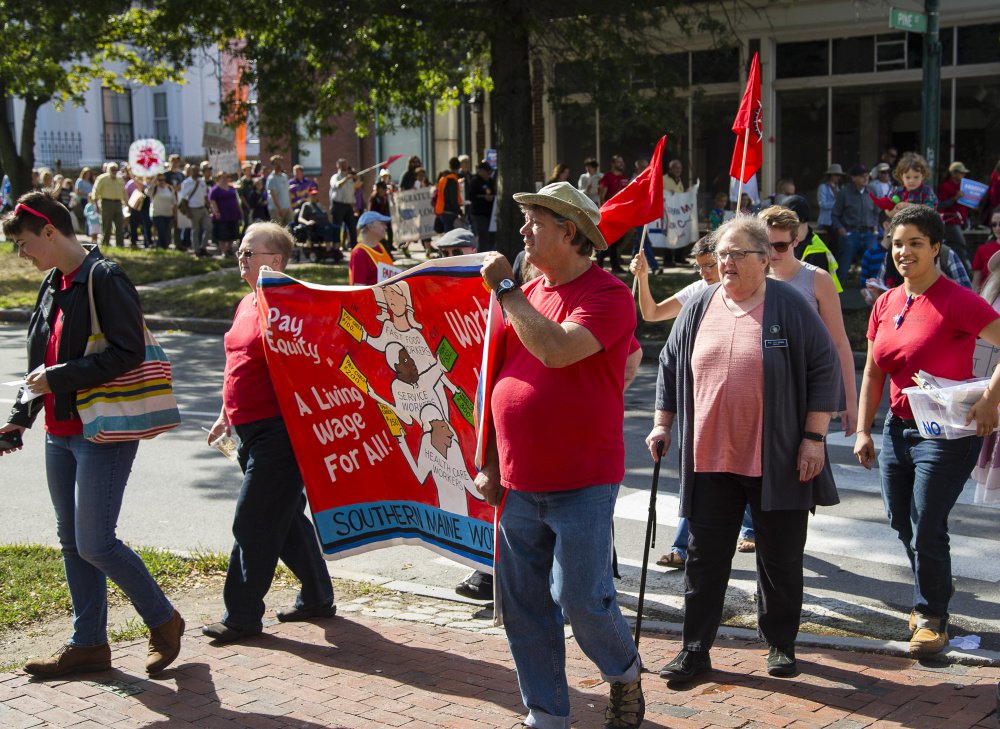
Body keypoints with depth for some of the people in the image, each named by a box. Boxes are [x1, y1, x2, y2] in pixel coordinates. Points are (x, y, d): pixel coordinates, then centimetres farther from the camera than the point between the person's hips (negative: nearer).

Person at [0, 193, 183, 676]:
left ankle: (163, 621, 12)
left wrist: (58, 378, -20)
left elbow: (129, 353, -22)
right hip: (60, 433, 9)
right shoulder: (52, 285, 13)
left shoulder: (104, 279, -14)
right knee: (71, 543, 13)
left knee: (95, 545, -8)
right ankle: (89, 644, 24)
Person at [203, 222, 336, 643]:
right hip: (249, 431, 10)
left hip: (277, 431, -10)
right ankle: (317, 597, 29)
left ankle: (243, 617, 4)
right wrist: (227, 416, 27)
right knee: (286, 518, 17)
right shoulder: (247, 304, 16)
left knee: (254, 525, -5)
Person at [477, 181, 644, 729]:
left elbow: (556, 350, -27)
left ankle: (624, 673, 25)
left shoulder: (608, 294, -10)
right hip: (520, 483, 7)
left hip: (582, 483, -6)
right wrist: (490, 462, 13)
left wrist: (504, 289, -16)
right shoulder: (526, 295, 11)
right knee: (523, 605, 9)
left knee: (581, 598, -5)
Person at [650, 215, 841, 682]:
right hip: (710, 457, 3)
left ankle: (780, 644, 26)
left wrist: (813, 437, -8)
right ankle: (695, 649, 13)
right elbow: (670, 367, 16)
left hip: (777, 462, -3)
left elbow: (824, 370, -4)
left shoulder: (790, 307, -5)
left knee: (780, 557, 9)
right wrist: (662, 424, 10)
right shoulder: (699, 310, 7)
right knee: (705, 556, 5)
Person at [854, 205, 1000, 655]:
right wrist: (862, 430, 7)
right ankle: (931, 595, 39)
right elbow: (873, 372, 13)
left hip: (947, 433, -7)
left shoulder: (955, 301, -14)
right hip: (898, 428, 7)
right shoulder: (886, 304, 8)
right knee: (901, 522, 15)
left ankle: (932, 617, 16)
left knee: (926, 530, -5)